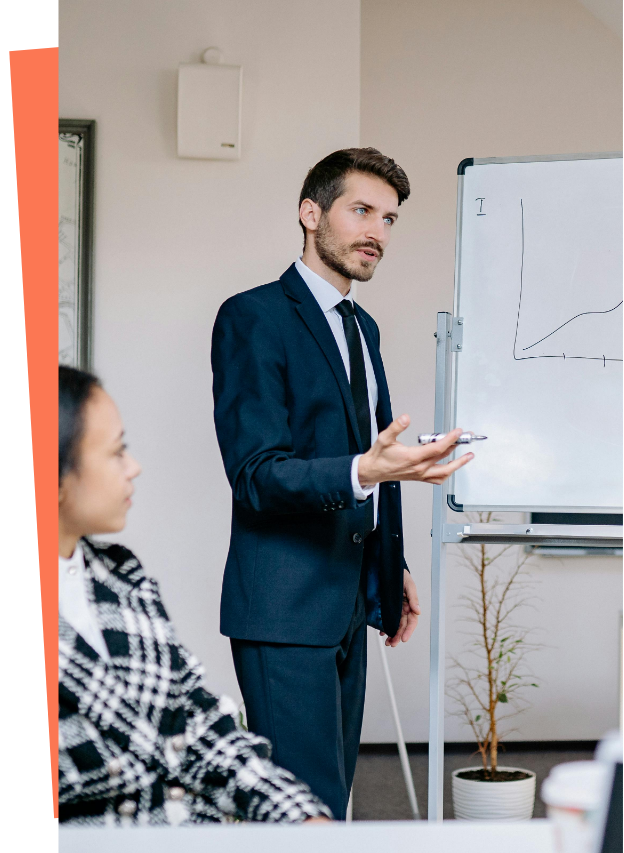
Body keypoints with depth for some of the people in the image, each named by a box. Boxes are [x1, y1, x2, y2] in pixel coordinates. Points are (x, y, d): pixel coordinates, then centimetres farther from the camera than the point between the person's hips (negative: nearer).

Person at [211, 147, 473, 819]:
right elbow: (255, 475, -18)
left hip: (349, 604, 9)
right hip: (285, 608, -9)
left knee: (331, 794, 10)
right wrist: (364, 471, -32)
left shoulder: (364, 328, 19)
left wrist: (391, 572, 22)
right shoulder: (253, 318, -10)